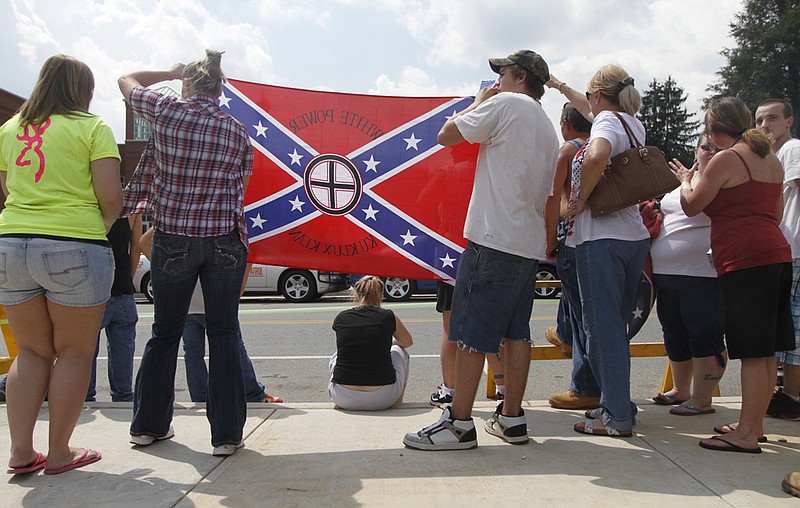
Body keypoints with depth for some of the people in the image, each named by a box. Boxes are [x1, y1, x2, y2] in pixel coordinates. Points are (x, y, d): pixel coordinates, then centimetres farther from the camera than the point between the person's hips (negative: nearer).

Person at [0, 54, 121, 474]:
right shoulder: (92, 128, -2)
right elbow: (111, 196, -9)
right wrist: (104, 227, 9)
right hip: (74, 249, -5)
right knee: (74, 352, 7)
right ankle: (59, 453, 13)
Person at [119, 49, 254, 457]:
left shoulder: (166, 112, -3)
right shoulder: (238, 132, 2)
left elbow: (127, 82, 16)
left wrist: (173, 73, 24)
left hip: (172, 239, 0)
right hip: (225, 240, 0)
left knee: (165, 332, 14)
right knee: (223, 333, 6)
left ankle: (148, 425, 27)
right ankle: (226, 434, 9)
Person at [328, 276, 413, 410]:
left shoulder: (340, 318, 3)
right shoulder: (388, 317, -2)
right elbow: (408, 342, 19)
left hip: (343, 399, 2)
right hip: (382, 400, -1)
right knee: (399, 351, 27)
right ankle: (397, 405, 37)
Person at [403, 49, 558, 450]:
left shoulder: (505, 104, -3)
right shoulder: (548, 129, 23)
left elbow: (446, 135, -3)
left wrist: (479, 102, 11)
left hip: (493, 240, -9)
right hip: (530, 245, 9)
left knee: (471, 333, -6)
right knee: (516, 332, 10)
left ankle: (459, 423, -3)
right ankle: (511, 418, 16)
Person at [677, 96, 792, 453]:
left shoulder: (726, 160, -7)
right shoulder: (771, 160, 19)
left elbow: (691, 206, -1)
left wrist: (685, 179, 19)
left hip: (745, 261, -9)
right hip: (776, 254, 9)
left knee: (752, 351, -8)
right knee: (767, 350, 11)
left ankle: (746, 434, -4)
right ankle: (756, 425, 20)